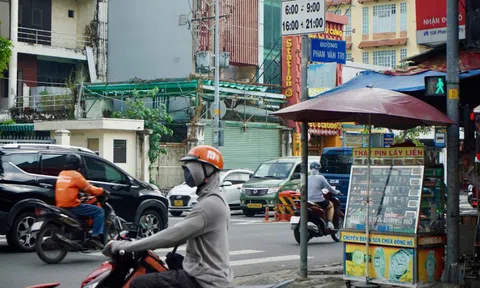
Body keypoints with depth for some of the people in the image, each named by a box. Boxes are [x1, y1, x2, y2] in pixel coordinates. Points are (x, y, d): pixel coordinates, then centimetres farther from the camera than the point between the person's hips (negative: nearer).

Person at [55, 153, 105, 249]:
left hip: (60, 205, 9)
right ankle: (95, 237, -15)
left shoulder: (61, 174, 15)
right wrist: (101, 191, 10)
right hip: (72, 206, -9)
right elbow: (89, 188, -6)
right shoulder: (75, 175, -9)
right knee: (99, 211, -5)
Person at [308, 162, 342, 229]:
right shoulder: (320, 177, -9)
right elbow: (329, 188, -5)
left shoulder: (307, 178, 4)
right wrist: (336, 192, 13)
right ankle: (329, 223, 10)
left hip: (308, 201, 4)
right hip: (319, 200, -4)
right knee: (331, 205, 24)